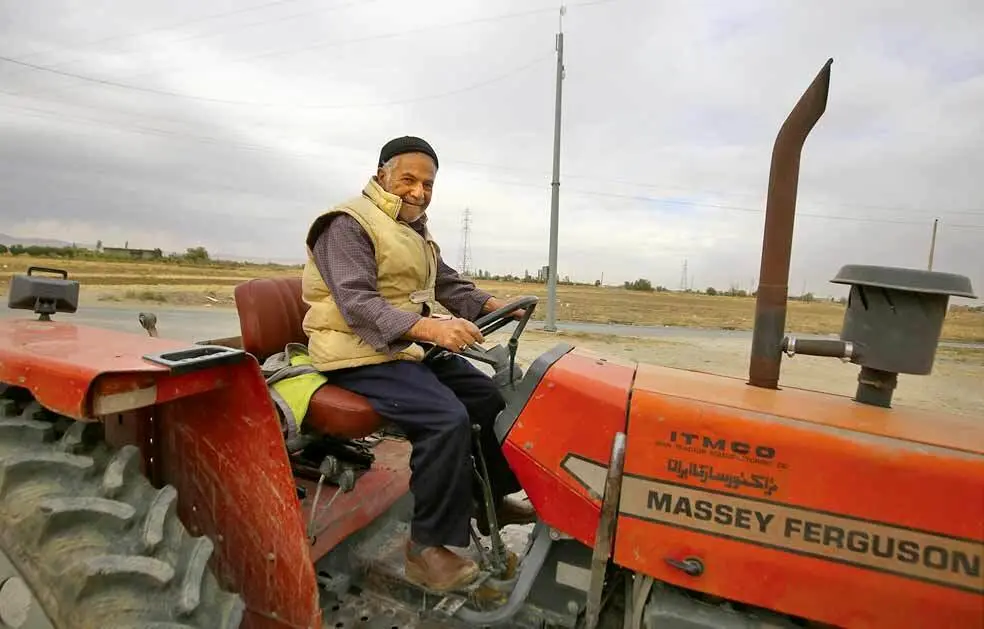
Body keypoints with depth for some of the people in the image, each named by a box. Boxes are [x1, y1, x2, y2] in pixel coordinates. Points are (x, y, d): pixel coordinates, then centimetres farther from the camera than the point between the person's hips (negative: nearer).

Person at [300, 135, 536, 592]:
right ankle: (428, 545, -12)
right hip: (360, 355, -9)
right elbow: (357, 304, -25)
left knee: (491, 397, 6)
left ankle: (492, 499, 23)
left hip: (410, 349, 9)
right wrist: (428, 327, -39)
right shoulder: (348, 224, -12)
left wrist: (494, 305, 0)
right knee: (447, 418, -28)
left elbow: (450, 286, 18)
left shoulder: (415, 230, 19)